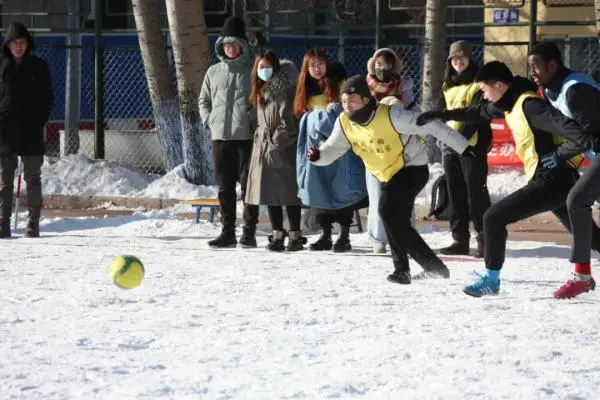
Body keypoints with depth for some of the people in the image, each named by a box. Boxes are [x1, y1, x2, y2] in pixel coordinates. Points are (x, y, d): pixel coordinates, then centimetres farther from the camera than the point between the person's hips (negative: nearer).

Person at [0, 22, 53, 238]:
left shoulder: (38, 67, 4)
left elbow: (47, 98, 7)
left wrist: (39, 122, -4)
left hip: (32, 133, -1)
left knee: (33, 178, 2)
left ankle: (33, 222, 6)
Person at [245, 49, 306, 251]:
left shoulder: (284, 90, -11)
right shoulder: (261, 90, 16)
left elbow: (288, 123, -15)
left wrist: (275, 144, -14)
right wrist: (261, 138, 13)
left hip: (283, 151, -9)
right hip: (264, 148, 9)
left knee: (288, 193, -6)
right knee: (269, 193, 7)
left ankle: (296, 235, -2)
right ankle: (277, 234, 12)